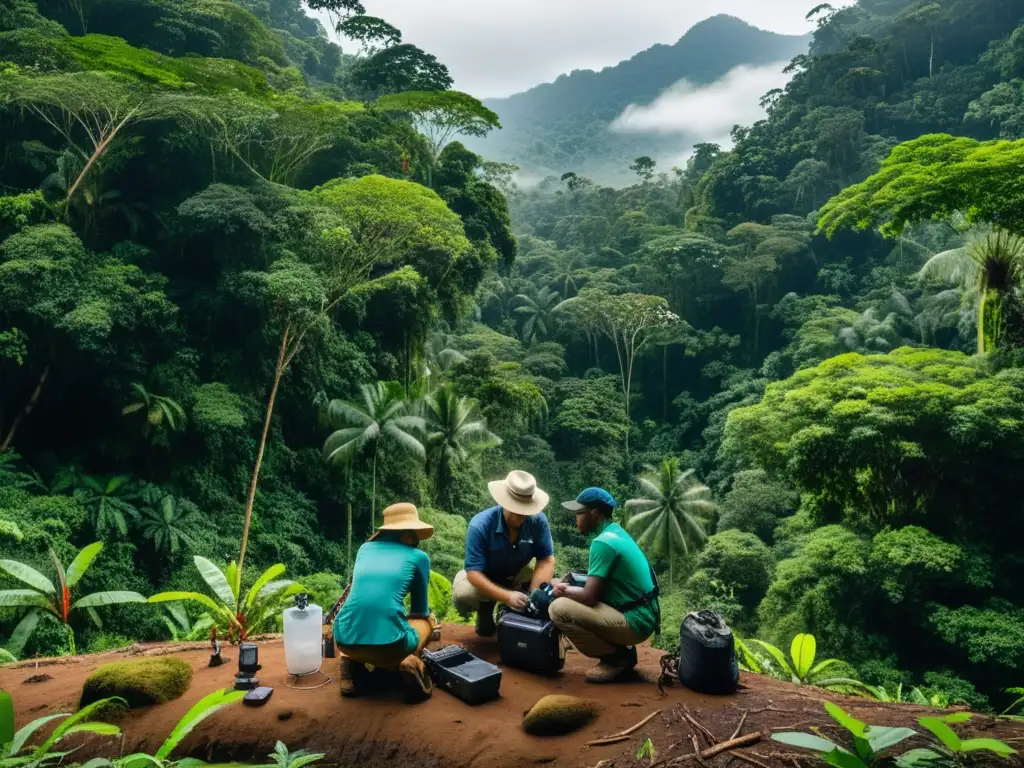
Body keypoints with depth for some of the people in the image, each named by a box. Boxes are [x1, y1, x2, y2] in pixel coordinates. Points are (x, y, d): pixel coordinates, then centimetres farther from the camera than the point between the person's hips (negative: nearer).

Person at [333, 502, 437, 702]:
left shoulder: (365, 548, 19)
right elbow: (420, 610, 21)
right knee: (428, 619, 28)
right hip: (389, 643, -4)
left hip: (345, 640, 4)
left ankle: (350, 662, 12)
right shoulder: (419, 556, 10)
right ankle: (410, 663, -1)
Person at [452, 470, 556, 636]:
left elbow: (546, 559, -21)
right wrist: (507, 596, -46)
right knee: (462, 595, -33)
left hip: (518, 574, 2)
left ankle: (518, 614, 3)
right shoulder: (480, 525, -33)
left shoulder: (537, 520, -26)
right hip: (483, 577, -2)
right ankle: (485, 609, 3)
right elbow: (473, 572, -34)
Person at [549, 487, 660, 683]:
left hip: (634, 622, -10)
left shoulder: (603, 542, -18)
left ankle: (616, 657, -6)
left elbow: (590, 596, -20)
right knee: (571, 600, 20)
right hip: (641, 616, 10)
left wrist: (564, 591, -1)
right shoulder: (616, 532, 11)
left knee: (558, 609, -18)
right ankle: (621, 651, 13)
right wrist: (570, 587, 9)